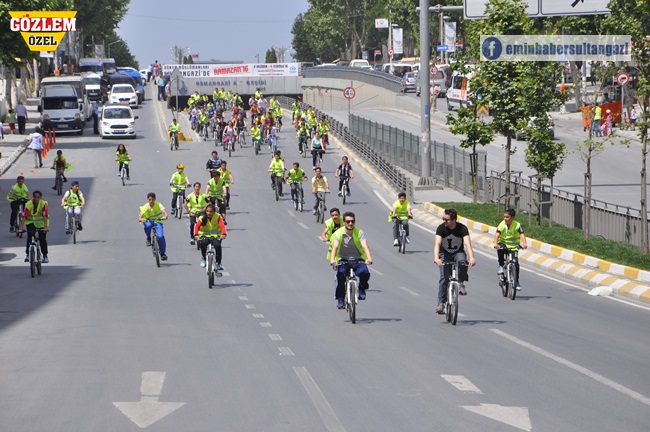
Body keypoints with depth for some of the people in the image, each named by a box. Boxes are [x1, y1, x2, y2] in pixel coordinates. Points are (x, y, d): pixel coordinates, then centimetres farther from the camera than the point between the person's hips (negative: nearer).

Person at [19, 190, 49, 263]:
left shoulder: (43, 204, -25)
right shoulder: (29, 204, -23)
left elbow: (45, 216, -33)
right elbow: (25, 216, -30)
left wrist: (46, 227, -46)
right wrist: (21, 227, -41)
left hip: (41, 222, -1)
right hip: (31, 221, 1)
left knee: (42, 239, -5)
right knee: (29, 238, -12)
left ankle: (45, 256, 8)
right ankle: (27, 255, -1)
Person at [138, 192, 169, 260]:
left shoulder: (158, 205, -15)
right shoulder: (145, 207, -13)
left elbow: (166, 213, -25)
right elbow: (140, 217, -20)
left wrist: (165, 217, -49)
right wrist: (141, 219, -44)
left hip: (157, 221, 0)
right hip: (149, 221, 0)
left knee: (161, 236, -21)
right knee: (147, 225, -39)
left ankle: (162, 253, -5)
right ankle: (148, 239, -10)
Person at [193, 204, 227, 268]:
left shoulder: (218, 217, -9)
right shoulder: (202, 218, -8)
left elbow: (222, 225, -22)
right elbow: (197, 226, -21)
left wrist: (223, 234, -42)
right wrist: (196, 235, -41)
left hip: (215, 236, 0)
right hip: (204, 235, 0)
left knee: (217, 245, -30)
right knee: (203, 243, -34)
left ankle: (218, 264, -14)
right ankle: (203, 258, -8)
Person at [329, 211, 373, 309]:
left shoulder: (359, 232, -6)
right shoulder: (338, 233, -7)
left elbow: (365, 246, -21)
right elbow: (335, 246, -22)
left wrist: (369, 258, -40)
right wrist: (332, 259, -41)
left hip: (357, 260, 0)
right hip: (343, 260, 0)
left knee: (365, 273, -29)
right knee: (340, 275, -30)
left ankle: (362, 288, 3)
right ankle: (340, 300, -18)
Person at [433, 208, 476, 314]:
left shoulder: (462, 228, -20)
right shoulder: (441, 228, -19)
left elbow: (467, 243, -31)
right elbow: (437, 243, -31)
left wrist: (471, 258, -47)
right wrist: (436, 258, -49)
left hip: (458, 252, 0)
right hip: (445, 254, 0)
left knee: (462, 261, -35)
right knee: (444, 277, -15)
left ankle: (461, 284, -15)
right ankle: (441, 303, -13)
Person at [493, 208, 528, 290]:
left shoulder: (517, 225, -14)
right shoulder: (502, 225, -15)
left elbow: (522, 234, -26)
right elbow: (497, 234, -28)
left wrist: (524, 244, -45)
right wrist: (496, 244, -47)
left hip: (513, 245, 1)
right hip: (503, 243, -1)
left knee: (516, 263, -10)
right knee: (500, 249, -37)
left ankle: (517, 281, 8)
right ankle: (501, 266, -14)